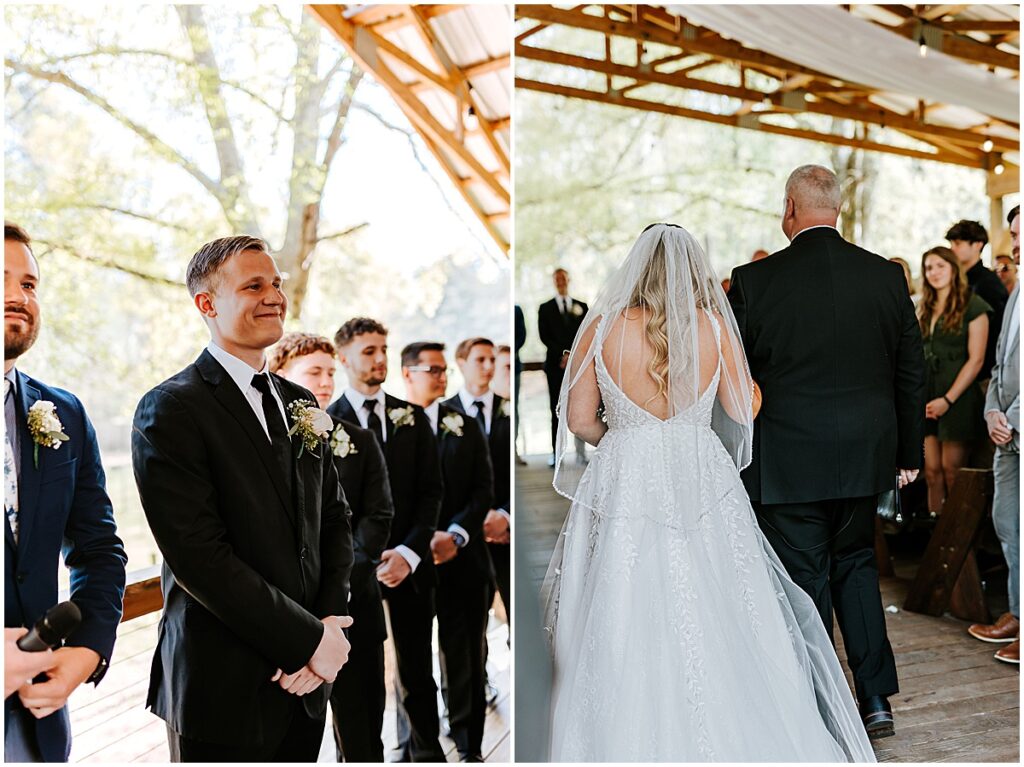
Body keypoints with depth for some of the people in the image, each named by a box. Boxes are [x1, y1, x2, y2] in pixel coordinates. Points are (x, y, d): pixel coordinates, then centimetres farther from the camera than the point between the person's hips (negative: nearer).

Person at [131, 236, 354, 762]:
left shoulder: (300, 403, 9)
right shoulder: (170, 410, -12)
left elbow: (333, 519, 10)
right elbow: (200, 557, -19)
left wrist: (328, 622, -6)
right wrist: (309, 640, -16)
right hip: (224, 688, -6)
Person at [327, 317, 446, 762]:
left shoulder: (412, 418, 8)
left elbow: (431, 491, 5)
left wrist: (408, 552, -8)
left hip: (409, 563, 2)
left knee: (416, 673, 8)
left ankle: (423, 753, 22)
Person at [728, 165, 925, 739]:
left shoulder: (755, 281, -11)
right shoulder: (887, 276, 0)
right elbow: (912, 374, 5)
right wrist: (909, 453, 15)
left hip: (788, 465, -4)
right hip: (864, 456, 4)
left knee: (804, 580, 7)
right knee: (856, 564, 21)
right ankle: (877, 698, 22)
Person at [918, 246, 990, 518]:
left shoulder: (973, 306, -2)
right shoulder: (925, 309, 16)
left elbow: (976, 359, -8)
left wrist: (948, 399, -14)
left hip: (958, 397, -5)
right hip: (926, 398, 5)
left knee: (951, 470, -4)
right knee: (931, 470, 4)